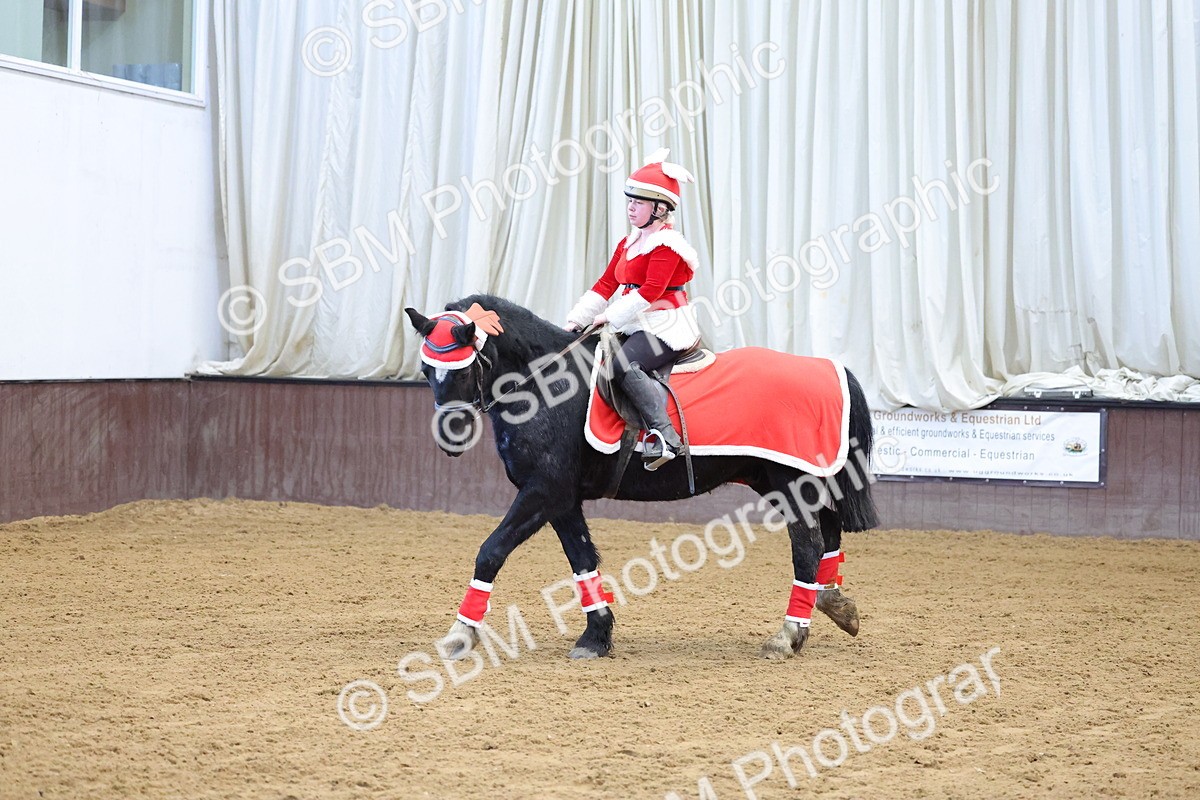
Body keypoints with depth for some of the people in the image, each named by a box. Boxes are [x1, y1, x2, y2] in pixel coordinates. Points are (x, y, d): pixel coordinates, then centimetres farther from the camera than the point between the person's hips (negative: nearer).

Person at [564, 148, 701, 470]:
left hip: (665, 328, -10)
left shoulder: (667, 244, -11)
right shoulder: (628, 243, 18)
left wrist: (610, 316, -20)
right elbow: (605, 285, 17)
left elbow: (650, 291, -21)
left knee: (623, 364, -32)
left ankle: (665, 435, -34)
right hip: (635, 327, 10)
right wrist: (576, 319, 7)